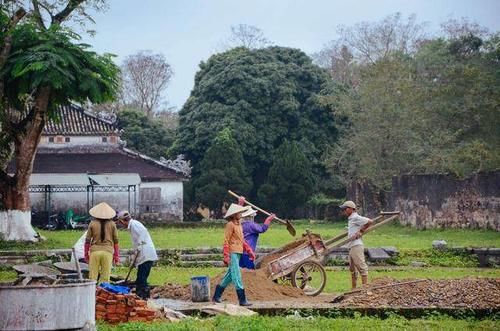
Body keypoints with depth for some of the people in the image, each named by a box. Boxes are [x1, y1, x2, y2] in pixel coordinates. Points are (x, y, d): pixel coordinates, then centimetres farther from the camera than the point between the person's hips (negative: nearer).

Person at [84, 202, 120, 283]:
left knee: (92, 276, 3)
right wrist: (116, 256, 14)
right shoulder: (112, 224, 4)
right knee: (105, 278, 3)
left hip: (95, 251, 0)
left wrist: (86, 254, 15)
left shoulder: (92, 223, 2)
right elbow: (116, 241, 6)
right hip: (107, 252, 0)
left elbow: (87, 241, 4)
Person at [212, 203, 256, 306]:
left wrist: (249, 251, 19)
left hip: (238, 253, 10)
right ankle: (242, 300, -9)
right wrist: (226, 256, -20)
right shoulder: (230, 225, -10)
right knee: (237, 276, -9)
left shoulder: (239, 224, 17)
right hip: (232, 253, -10)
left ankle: (216, 296, 24)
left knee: (230, 275, 15)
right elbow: (226, 241, -14)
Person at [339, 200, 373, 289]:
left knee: (362, 267, -10)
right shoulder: (351, 219, 20)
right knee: (352, 269, 15)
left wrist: (360, 231, -12)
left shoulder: (356, 217, -9)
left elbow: (370, 222, -17)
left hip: (356, 246, -11)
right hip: (351, 247, 11)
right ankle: (353, 289, 21)